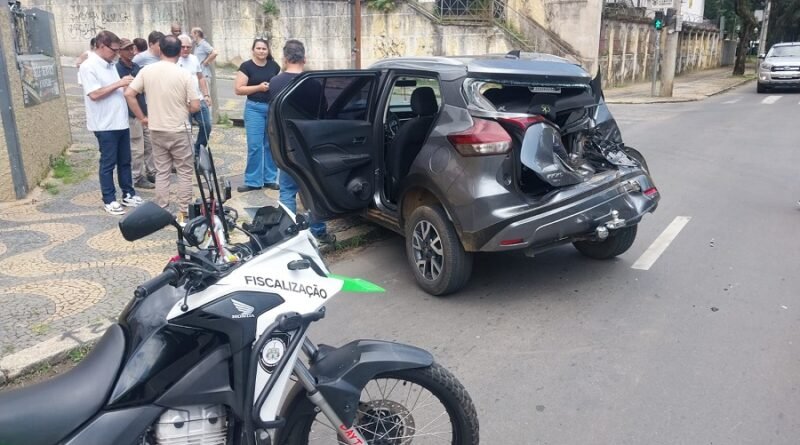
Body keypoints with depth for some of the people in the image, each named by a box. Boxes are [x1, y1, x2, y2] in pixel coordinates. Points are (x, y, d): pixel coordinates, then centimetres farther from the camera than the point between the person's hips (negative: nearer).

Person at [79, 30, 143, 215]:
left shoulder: (110, 65, 13)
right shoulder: (88, 66, -12)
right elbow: (94, 94, -21)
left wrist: (127, 87, 4)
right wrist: (119, 84, -19)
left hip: (121, 122, 8)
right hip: (105, 125, -8)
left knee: (125, 161, 14)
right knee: (108, 163, 1)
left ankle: (128, 194, 24)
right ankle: (109, 200, 11)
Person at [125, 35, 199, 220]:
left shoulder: (147, 70, -2)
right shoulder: (183, 74, -11)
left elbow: (129, 94, -4)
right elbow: (195, 106, -11)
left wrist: (142, 118, 6)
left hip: (156, 131, 4)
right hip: (179, 131, -3)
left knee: (161, 172, 12)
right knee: (184, 172, 7)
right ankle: (183, 212, 9)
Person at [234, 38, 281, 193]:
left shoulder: (274, 66, 8)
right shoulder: (246, 67, -3)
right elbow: (238, 89, -8)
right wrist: (259, 87, -16)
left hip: (273, 108, 4)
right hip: (254, 108, -4)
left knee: (271, 144, 8)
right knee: (254, 145, -5)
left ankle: (270, 178, 18)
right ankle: (253, 181, 3)